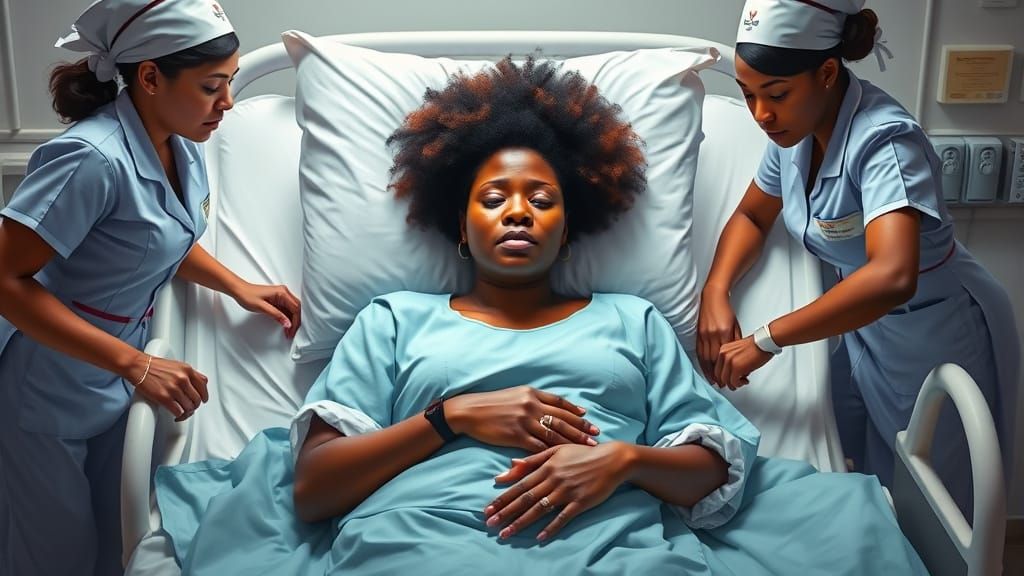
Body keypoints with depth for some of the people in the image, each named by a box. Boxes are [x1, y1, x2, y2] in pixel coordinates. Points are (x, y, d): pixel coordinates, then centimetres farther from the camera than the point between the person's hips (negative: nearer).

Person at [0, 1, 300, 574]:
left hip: (115, 374, 7)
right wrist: (134, 364, -30)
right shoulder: (94, 158, -29)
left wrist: (238, 287, -2)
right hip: (50, 390, -7)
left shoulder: (181, 144, -4)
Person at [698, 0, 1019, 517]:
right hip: (867, 329, 7)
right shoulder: (796, 128, -7)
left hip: (938, 342, -6)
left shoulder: (884, 140, -31)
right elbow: (752, 214, 9)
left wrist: (765, 341, -40)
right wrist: (715, 290, -10)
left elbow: (892, 277, -45)